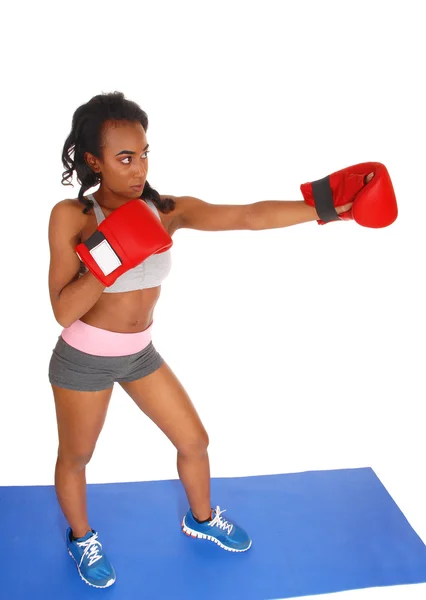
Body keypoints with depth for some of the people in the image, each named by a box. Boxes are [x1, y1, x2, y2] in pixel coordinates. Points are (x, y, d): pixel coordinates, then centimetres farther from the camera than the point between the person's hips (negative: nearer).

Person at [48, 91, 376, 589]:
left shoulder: (168, 211, -11)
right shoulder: (71, 216, -19)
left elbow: (249, 217, -22)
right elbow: (63, 311, -23)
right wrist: (108, 261, -36)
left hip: (140, 354, 4)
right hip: (84, 360, -4)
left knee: (194, 440, 15)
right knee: (75, 458, 17)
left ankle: (200, 519, 45)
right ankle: (81, 538, 48)